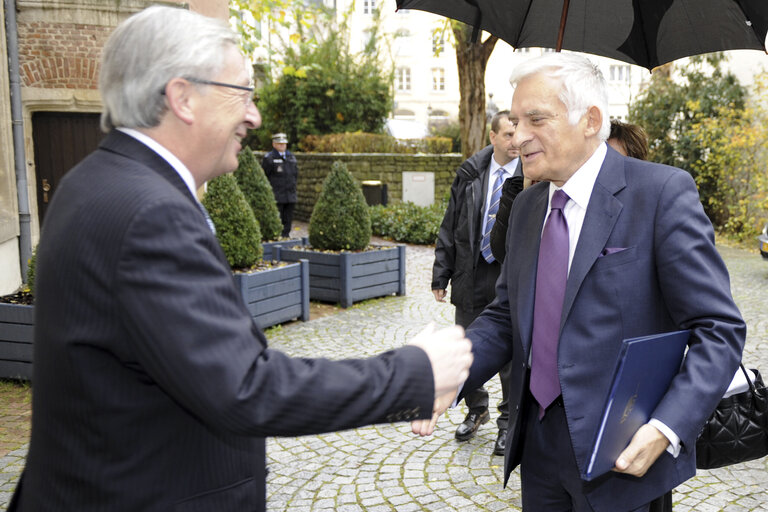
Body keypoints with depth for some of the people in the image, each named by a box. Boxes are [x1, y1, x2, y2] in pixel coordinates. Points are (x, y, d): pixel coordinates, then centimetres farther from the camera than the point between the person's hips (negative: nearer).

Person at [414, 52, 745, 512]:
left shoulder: (663, 193, -12)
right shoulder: (527, 207, 8)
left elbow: (718, 330, -13)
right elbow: (505, 316, 9)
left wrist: (666, 429, -25)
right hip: (537, 440, 6)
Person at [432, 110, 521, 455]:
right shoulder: (470, 174, 3)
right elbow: (450, 226, 6)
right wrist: (441, 275, 4)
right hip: (472, 273, 4)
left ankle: (508, 421, 26)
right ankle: (477, 409, 38)